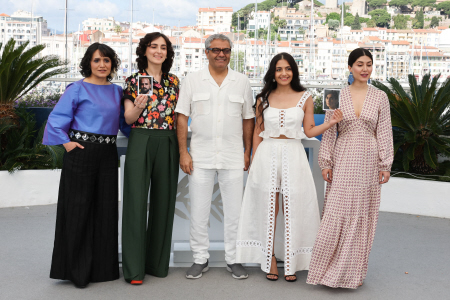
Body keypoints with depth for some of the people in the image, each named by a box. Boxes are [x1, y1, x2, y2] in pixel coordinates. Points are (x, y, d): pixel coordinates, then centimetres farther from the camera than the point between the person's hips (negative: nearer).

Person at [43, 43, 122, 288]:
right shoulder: (78, 89, -4)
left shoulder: (116, 91, 12)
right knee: (79, 209, 0)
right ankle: (77, 270, 11)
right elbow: (57, 118, -5)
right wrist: (66, 142, -11)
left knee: (106, 208, 8)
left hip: (108, 154, 5)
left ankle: (103, 266, 20)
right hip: (82, 152, -5)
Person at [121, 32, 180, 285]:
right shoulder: (134, 80, 3)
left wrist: (181, 148, 6)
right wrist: (138, 106, -20)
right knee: (137, 202, -4)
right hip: (141, 142, -3)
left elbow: (178, 115, 14)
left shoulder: (173, 81, 12)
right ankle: (134, 267, 2)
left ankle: (158, 262, 19)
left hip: (168, 145, 3)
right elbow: (129, 119, 0)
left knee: (164, 201, 7)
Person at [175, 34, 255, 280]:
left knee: (234, 209, 5)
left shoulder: (242, 82, 7)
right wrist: (183, 152, -4)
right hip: (200, 156, -1)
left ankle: (233, 259, 18)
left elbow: (248, 119, 11)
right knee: (199, 211, 4)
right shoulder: (192, 80, 4)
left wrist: (248, 152, 7)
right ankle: (200, 259, 17)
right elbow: (182, 117, 2)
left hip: (233, 156, 1)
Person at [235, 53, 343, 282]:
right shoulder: (264, 98, 7)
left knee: (292, 209, 0)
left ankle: (291, 263, 10)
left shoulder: (305, 98, 5)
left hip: (293, 155, -1)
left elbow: (309, 131, 6)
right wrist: (254, 160, 8)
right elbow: (258, 132, 11)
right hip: (267, 155, 1)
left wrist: (331, 122, -9)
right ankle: (270, 261, 13)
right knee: (268, 209, 3)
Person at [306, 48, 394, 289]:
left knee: (362, 214, 7)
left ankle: (354, 271, 20)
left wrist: (385, 164, -1)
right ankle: (330, 268, 11)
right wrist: (325, 163, -1)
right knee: (336, 213, -3)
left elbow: (384, 133, 4)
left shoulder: (380, 97, 3)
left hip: (367, 161, 1)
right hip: (342, 160, -1)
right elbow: (329, 131, 3)